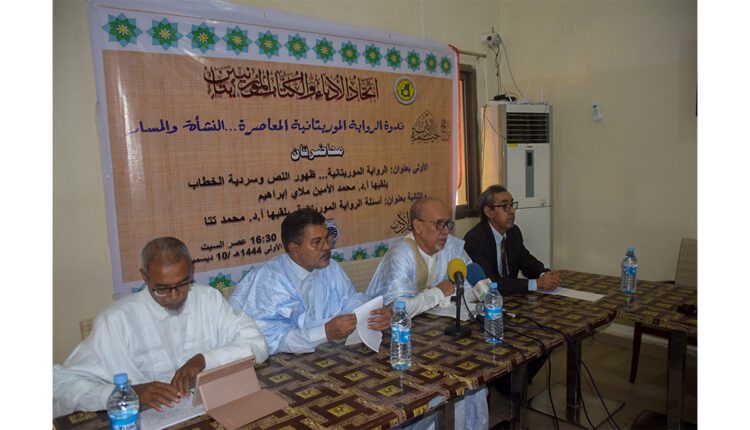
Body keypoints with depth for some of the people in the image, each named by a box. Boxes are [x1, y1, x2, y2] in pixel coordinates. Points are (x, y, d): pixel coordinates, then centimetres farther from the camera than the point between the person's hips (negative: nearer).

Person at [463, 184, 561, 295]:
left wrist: (545, 275, -9)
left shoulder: (514, 232, 4)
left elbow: (528, 262, 13)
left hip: (509, 297, 7)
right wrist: (535, 284, -25)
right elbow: (488, 282, -25)